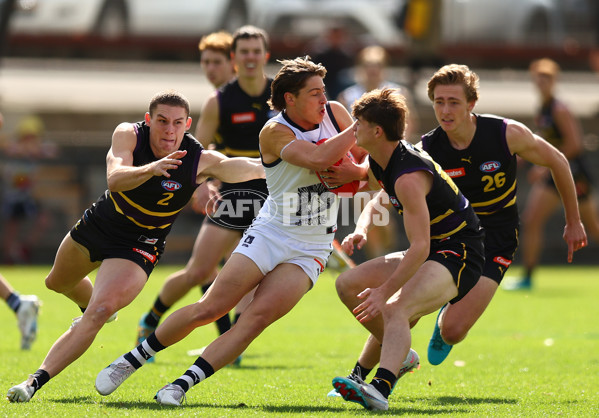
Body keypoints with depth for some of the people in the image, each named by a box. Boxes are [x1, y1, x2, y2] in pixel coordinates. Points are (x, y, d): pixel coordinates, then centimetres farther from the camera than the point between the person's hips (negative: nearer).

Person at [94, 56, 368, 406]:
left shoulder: (335, 113, 0)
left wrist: (355, 173, -16)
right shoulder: (275, 132, -14)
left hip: (310, 250, 2)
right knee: (210, 308, -9)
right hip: (268, 234, -2)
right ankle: (131, 360, 10)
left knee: (257, 317, -18)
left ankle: (183, 384, -17)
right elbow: (318, 159, -30)